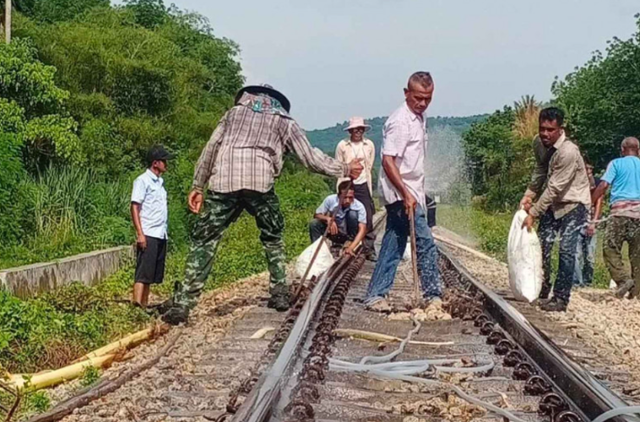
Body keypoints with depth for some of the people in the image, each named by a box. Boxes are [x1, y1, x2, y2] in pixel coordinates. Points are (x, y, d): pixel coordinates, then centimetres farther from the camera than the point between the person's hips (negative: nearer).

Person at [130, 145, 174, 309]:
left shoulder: (159, 182, 18)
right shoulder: (142, 181, -5)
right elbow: (135, 207, -10)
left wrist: (165, 231, 13)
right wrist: (140, 234, -17)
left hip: (161, 235, 8)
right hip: (148, 234, -8)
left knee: (153, 274, 9)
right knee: (143, 273, -11)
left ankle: (145, 305, 14)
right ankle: (137, 305, -12)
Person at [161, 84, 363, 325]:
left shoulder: (234, 112, 30)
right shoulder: (284, 121, 24)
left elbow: (211, 149, 21)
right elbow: (310, 158, 20)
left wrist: (198, 186, 21)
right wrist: (344, 170, 31)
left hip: (223, 181, 1)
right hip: (259, 181, -1)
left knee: (204, 240, 3)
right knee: (273, 237, 23)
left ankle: (182, 304, -5)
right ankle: (280, 293, 18)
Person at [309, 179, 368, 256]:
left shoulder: (359, 206, -25)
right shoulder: (330, 200, -21)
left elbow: (362, 229, -31)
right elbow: (317, 215, -12)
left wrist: (351, 247, -45)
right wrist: (328, 219, -34)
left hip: (349, 235, -1)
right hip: (334, 232, 2)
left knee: (353, 213, -29)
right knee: (314, 224, -24)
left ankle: (351, 240, -13)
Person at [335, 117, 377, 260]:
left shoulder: (369, 145, 3)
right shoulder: (342, 145, -2)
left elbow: (369, 167, 9)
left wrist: (369, 189, 9)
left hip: (362, 185, 1)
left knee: (368, 218, -3)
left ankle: (369, 251, 4)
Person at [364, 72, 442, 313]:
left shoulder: (418, 118, 14)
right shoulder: (400, 121, -16)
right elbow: (388, 160, -22)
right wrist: (406, 194, -26)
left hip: (410, 193, 10)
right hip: (401, 194, -10)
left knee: (393, 246, 10)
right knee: (425, 244, -6)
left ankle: (375, 296, 14)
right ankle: (433, 296, 3)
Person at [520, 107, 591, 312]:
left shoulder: (568, 152, -31)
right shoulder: (539, 143, -7)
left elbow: (554, 188, -29)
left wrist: (533, 214, -26)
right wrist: (529, 195, -2)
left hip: (574, 203, -7)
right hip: (553, 202, 7)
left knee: (566, 250, -12)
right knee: (542, 244, 7)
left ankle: (560, 299, -4)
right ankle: (542, 291, 21)